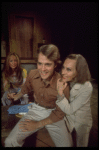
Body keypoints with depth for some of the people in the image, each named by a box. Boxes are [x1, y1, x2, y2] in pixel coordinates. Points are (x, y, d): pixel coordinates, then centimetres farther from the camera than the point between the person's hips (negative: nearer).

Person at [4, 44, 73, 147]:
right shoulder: (32, 74, -15)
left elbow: (60, 113, -11)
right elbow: (27, 88, 11)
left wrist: (38, 124, -11)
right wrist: (17, 96, 30)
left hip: (53, 114, -1)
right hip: (36, 109, 2)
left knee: (66, 144, -14)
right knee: (10, 142, -6)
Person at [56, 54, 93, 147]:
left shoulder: (86, 87, -32)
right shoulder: (64, 80, -20)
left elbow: (69, 110, -29)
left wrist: (60, 92, -40)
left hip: (82, 122, -3)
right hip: (67, 119, 3)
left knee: (81, 144, 23)